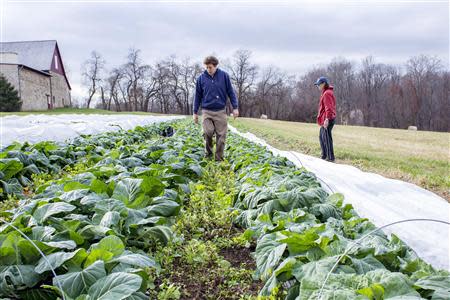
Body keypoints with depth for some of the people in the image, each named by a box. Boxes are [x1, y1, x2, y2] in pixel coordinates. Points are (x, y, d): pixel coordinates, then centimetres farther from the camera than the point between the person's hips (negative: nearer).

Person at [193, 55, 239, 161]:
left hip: (221, 111, 1)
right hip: (206, 111, 0)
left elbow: (231, 92, 6)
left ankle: (219, 159, 13)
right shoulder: (201, 78, 2)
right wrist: (195, 112, 9)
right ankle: (208, 153, 6)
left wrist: (235, 107, 1)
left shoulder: (224, 75, 0)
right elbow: (198, 96, 9)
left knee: (221, 136, 0)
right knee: (208, 132, -19)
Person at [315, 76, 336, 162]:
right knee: (321, 137, 18)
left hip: (327, 120, -11)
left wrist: (327, 118, -27)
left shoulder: (327, 93, -13)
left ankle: (331, 158, -4)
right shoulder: (325, 93, 19)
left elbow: (328, 107, -22)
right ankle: (324, 156, 26)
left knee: (327, 138, -8)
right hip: (325, 119, 11)